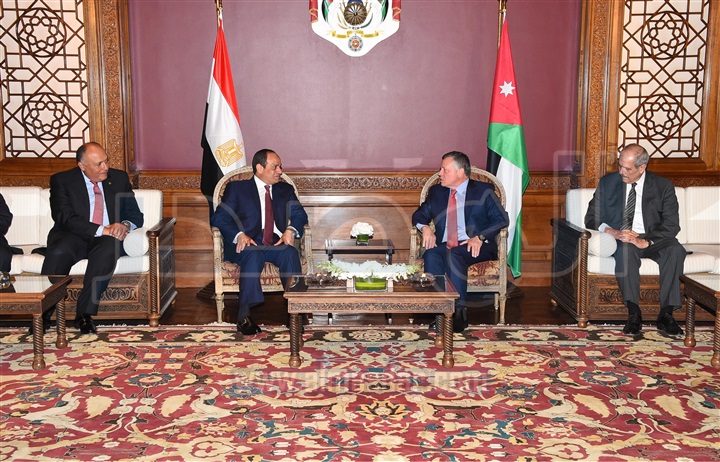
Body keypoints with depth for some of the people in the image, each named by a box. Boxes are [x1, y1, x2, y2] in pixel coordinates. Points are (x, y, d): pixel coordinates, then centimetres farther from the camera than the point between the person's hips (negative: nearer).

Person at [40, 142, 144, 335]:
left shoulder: (119, 178, 13)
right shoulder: (62, 181, 4)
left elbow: (136, 215, 12)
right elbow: (65, 218, -11)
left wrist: (125, 225, -14)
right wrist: (102, 230, -21)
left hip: (108, 239, 1)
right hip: (74, 237, -1)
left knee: (107, 250, -35)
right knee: (58, 252, -34)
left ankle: (85, 312, -32)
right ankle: (42, 314, -25)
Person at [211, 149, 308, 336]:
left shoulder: (285, 190, 23)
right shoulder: (236, 188, 13)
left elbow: (300, 215, 11)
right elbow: (219, 218, 2)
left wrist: (291, 230, -13)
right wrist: (239, 235, -18)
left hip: (278, 245, 3)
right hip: (248, 245, -2)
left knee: (290, 252, -32)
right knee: (252, 254, -38)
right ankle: (244, 316, -39)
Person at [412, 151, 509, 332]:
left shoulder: (483, 190, 7)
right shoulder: (436, 192, 20)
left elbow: (501, 219, -2)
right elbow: (419, 215, 21)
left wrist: (480, 237, -17)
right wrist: (425, 228, -3)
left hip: (475, 248, -3)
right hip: (443, 246, 4)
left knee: (454, 255, -36)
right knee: (431, 255, -31)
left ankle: (459, 311, -34)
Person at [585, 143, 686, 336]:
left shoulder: (663, 186, 1)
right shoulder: (607, 183, 4)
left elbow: (671, 225, -7)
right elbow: (592, 218, 1)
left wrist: (646, 241, -25)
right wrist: (613, 232, -20)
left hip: (652, 240, 1)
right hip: (619, 240, 0)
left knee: (676, 250, -31)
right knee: (625, 249, -36)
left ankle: (666, 314, -27)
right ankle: (633, 313, -33)